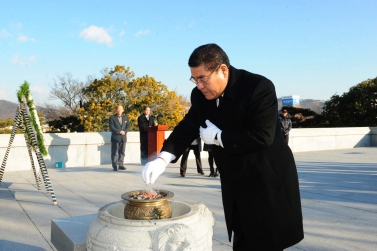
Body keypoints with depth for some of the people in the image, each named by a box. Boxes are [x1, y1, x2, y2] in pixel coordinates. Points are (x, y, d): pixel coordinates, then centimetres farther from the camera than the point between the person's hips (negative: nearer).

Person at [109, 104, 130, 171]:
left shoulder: (125, 117, 15)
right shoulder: (112, 118, 1)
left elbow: (128, 126, 8)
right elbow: (111, 128, -7)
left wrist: (124, 131, -10)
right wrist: (119, 131, -15)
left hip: (123, 137, 4)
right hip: (115, 138, -4)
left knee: (122, 152, 7)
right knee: (115, 153, -3)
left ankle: (120, 165, 15)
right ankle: (115, 166, 1)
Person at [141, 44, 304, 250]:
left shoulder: (259, 87, -23)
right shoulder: (200, 96, -3)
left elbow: (262, 137, -29)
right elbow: (187, 127, -1)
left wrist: (218, 137, -20)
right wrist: (162, 159, -16)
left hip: (267, 181, -6)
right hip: (235, 185, 6)